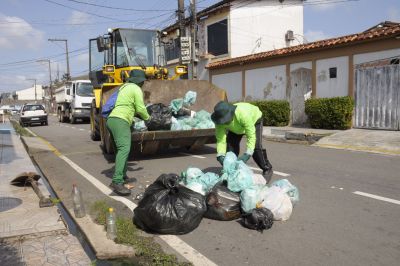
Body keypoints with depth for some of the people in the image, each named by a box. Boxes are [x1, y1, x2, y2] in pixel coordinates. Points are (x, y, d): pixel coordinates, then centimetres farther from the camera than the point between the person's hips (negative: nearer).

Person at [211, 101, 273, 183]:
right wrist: (220, 156, -46)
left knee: (256, 147, -15)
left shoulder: (243, 114, -48)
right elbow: (221, 140, -32)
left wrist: (247, 154, -55)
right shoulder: (220, 120, -34)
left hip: (254, 120, -4)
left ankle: (267, 170, 5)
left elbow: (251, 136, -46)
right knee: (231, 145, -9)